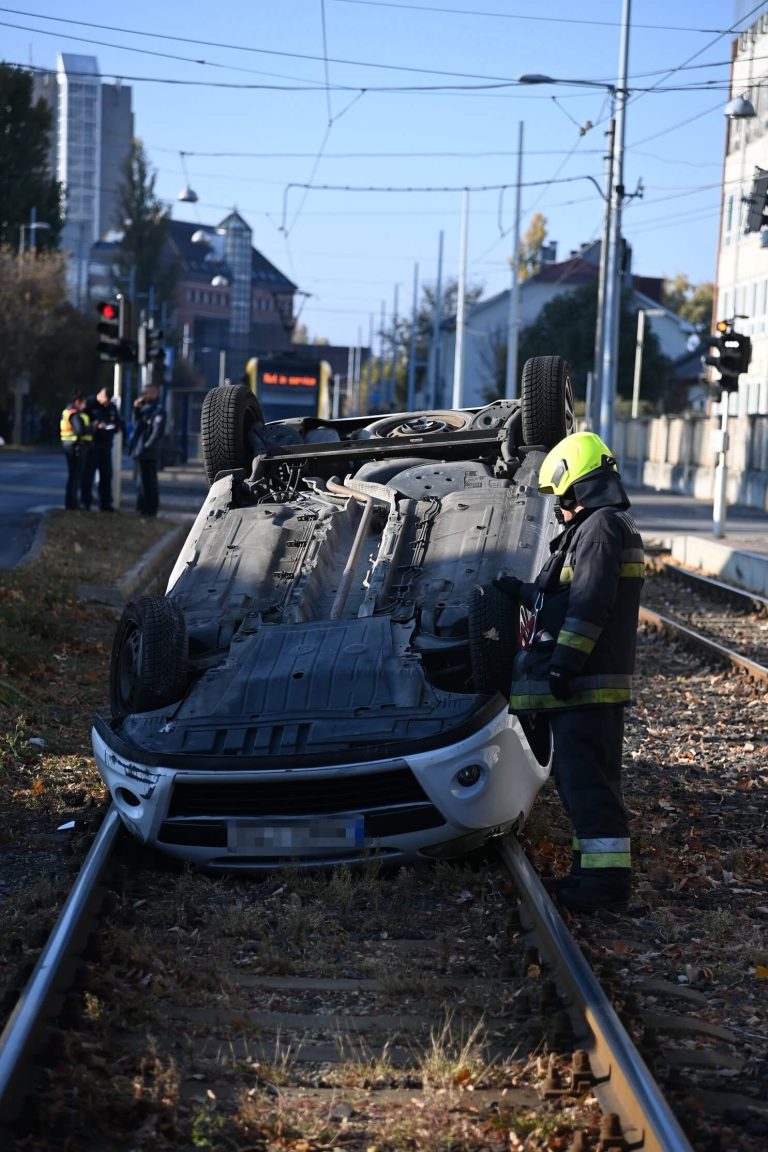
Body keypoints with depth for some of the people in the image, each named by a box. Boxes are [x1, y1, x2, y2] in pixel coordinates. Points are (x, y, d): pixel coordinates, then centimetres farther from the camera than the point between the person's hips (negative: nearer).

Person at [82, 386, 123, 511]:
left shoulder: (112, 407, 10)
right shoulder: (89, 404, -7)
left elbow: (119, 424, 13)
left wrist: (112, 426, -9)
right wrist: (95, 425, -23)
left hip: (106, 445, 5)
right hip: (91, 444, -5)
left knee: (106, 475, 7)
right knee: (88, 474, -2)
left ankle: (105, 503, 13)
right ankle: (86, 502, 4)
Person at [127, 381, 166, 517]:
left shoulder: (158, 411, -11)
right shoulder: (145, 409, 18)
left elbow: (158, 432, -19)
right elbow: (137, 425, 21)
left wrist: (146, 447, -21)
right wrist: (136, 409, 9)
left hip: (148, 454, -10)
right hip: (141, 453, 10)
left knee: (148, 483, -6)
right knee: (142, 482, 14)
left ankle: (150, 510, -3)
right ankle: (142, 510, 21)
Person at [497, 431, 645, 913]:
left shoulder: (600, 527, -13)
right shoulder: (616, 526, 21)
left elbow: (589, 606, -22)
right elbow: (566, 600, 30)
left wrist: (563, 661, -23)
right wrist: (524, 591, 38)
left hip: (588, 682, -11)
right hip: (590, 682, 11)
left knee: (585, 777, -10)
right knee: (580, 775, 16)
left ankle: (607, 878, -9)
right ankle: (596, 869, 22)